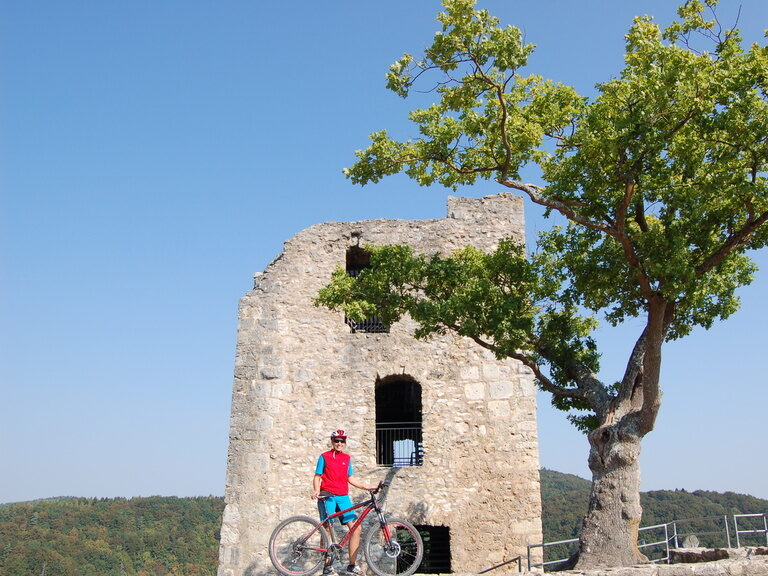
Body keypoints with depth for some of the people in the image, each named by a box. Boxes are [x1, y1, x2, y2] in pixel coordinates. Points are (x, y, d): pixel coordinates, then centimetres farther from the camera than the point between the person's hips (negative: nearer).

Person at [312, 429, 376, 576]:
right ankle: (327, 564, 8)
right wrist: (316, 491, -14)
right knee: (327, 529, -4)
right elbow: (317, 477, 3)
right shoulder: (324, 457, 5)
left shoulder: (347, 458, 16)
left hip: (343, 497, 4)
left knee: (355, 528, -6)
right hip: (327, 496, -4)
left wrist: (367, 487, 12)